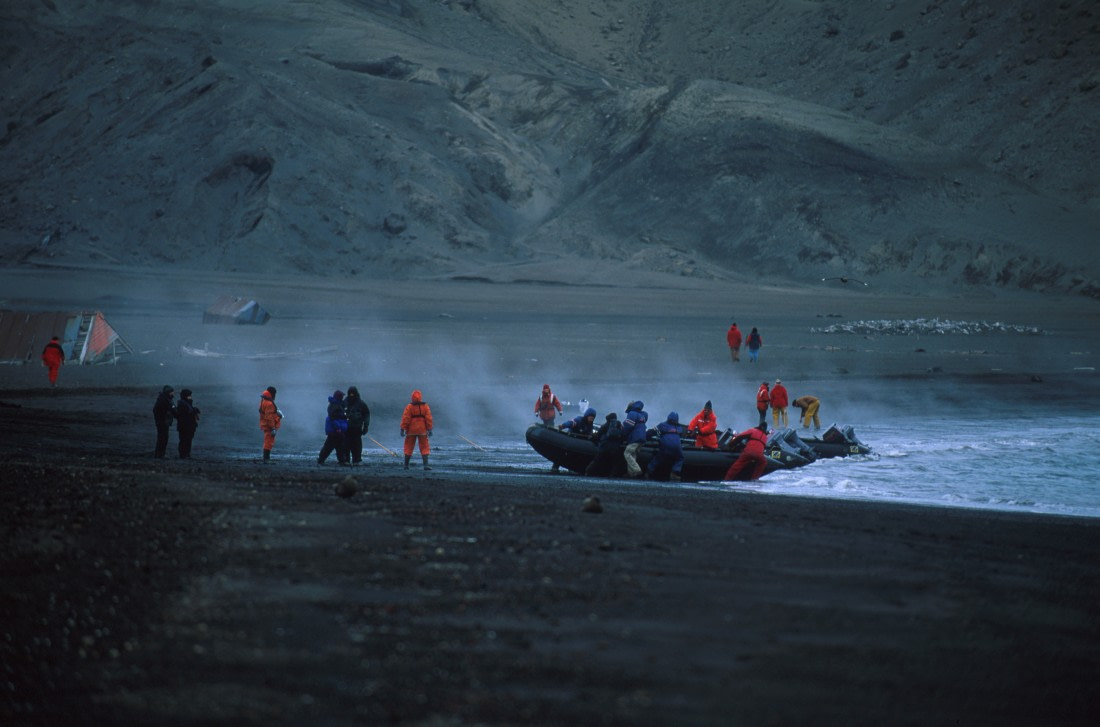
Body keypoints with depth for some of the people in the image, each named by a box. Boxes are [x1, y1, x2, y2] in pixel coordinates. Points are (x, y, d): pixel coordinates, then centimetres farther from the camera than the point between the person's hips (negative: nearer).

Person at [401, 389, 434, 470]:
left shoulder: (409, 407, -8)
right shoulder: (425, 406, -2)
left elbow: (405, 419, -10)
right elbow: (428, 418, -3)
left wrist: (402, 429, -6)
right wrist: (429, 429, 1)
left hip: (411, 430, -1)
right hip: (422, 430, 1)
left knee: (409, 447, 10)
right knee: (424, 448, 3)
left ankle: (406, 465, 13)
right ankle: (425, 465, -7)